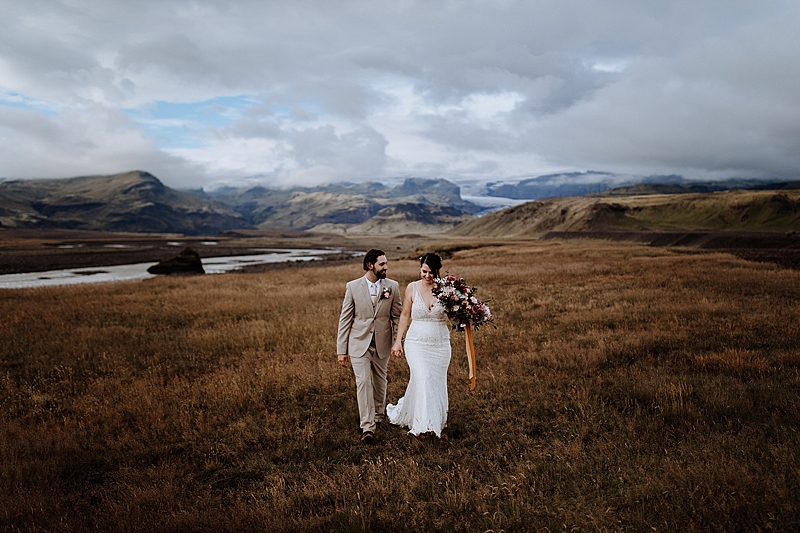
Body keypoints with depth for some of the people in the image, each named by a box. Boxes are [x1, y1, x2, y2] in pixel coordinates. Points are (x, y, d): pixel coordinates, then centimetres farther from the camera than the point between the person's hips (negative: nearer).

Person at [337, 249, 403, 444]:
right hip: (359, 344, -2)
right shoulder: (353, 287, -6)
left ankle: (378, 414, 40)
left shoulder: (392, 286, -2)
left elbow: (397, 317, 4)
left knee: (380, 382, 15)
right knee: (363, 382, -10)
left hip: (382, 344, 2)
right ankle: (367, 428, -6)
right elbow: (345, 319, -3)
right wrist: (341, 350, -4)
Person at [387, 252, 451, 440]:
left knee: (436, 382, 9)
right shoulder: (412, 288, -2)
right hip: (417, 343, -1)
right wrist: (398, 340, 4)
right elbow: (405, 315, 6)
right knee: (423, 378, -18)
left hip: (440, 345, 1)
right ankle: (423, 425, -9)